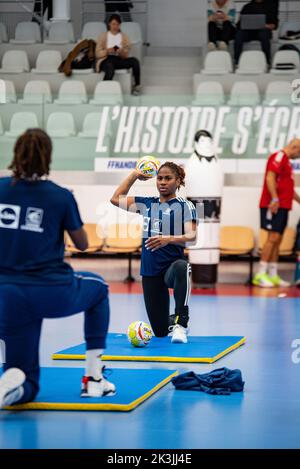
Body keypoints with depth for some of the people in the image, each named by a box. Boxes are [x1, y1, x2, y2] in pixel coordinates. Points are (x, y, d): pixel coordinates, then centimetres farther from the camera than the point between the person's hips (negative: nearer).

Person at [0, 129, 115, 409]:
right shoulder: (61, 197, -5)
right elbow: (82, 244, 8)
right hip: (54, 293, -2)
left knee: (27, 387, 13)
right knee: (98, 287, 36)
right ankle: (93, 378, 26)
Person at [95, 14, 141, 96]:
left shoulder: (124, 37, 13)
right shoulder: (103, 36, 7)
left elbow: (126, 55, 6)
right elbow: (98, 53, 0)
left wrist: (121, 52, -18)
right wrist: (107, 51, -20)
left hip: (119, 60, 3)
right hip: (106, 60, -3)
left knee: (134, 61, -28)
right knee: (110, 70, -42)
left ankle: (137, 85, -14)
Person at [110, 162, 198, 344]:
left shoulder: (185, 206, -2)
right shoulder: (147, 203, 12)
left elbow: (192, 236, -15)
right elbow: (116, 199, 19)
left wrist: (168, 239, -32)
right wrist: (134, 175, 16)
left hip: (172, 265, -4)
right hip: (150, 271, 4)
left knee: (181, 267, -45)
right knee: (160, 332, 3)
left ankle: (181, 324, -39)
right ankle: (172, 320, 41)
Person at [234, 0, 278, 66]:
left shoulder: (270, 7, 17)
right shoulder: (247, 7, 22)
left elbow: (274, 24, 10)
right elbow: (240, 23, 14)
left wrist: (268, 26, -11)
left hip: (263, 30, -1)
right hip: (248, 31, 1)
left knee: (264, 33, -37)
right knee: (239, 35, -31)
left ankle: (267, 62, -37)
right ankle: (237, 62, -36)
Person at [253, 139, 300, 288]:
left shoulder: (286, 161, 22)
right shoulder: (279, 157, -8)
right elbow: (270, 177, -20)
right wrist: (275, 199, -26)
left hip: (282, 207, 10)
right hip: (274, 206, -10)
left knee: (277, 240, 8)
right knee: (273, 238, -13)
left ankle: (273, 276, 10)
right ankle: (260, 275, -12)